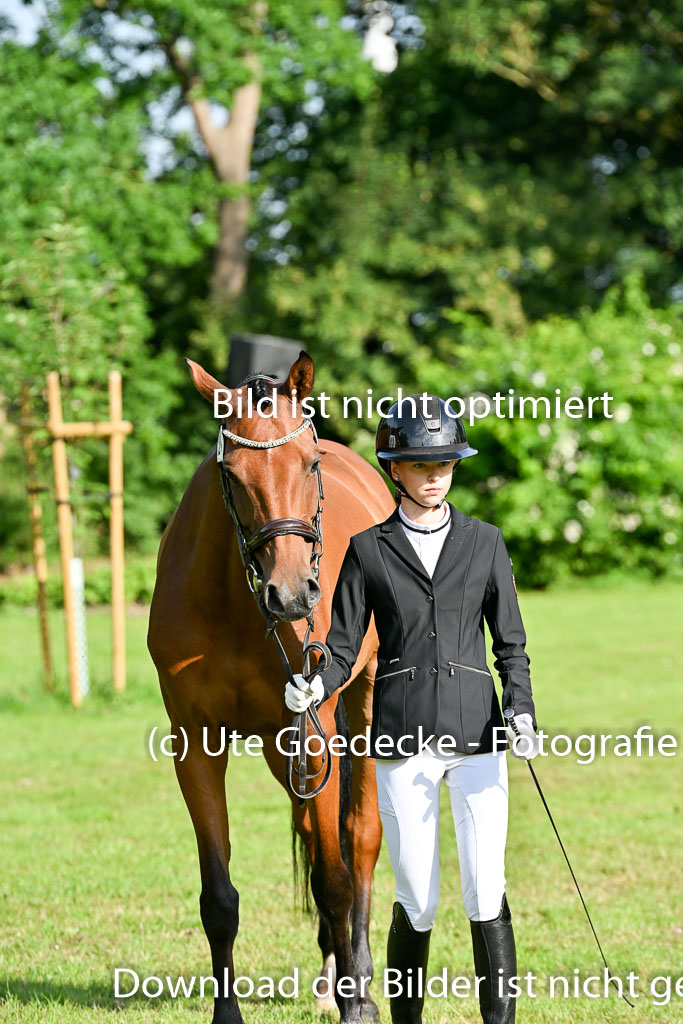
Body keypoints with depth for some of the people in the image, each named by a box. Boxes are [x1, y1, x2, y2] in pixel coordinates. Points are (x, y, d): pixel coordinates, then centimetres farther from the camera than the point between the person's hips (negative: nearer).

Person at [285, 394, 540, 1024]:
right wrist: (315, 689, -17)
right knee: (417, 904, 2)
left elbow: (511, 645, 9)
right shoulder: (368, 550, 6)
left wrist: (522, 713, -8)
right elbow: (344, 648, 5)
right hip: (402, 739, 0)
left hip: (478, 735, 0)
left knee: (486, 893, -8)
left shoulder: (485, 543, 8)